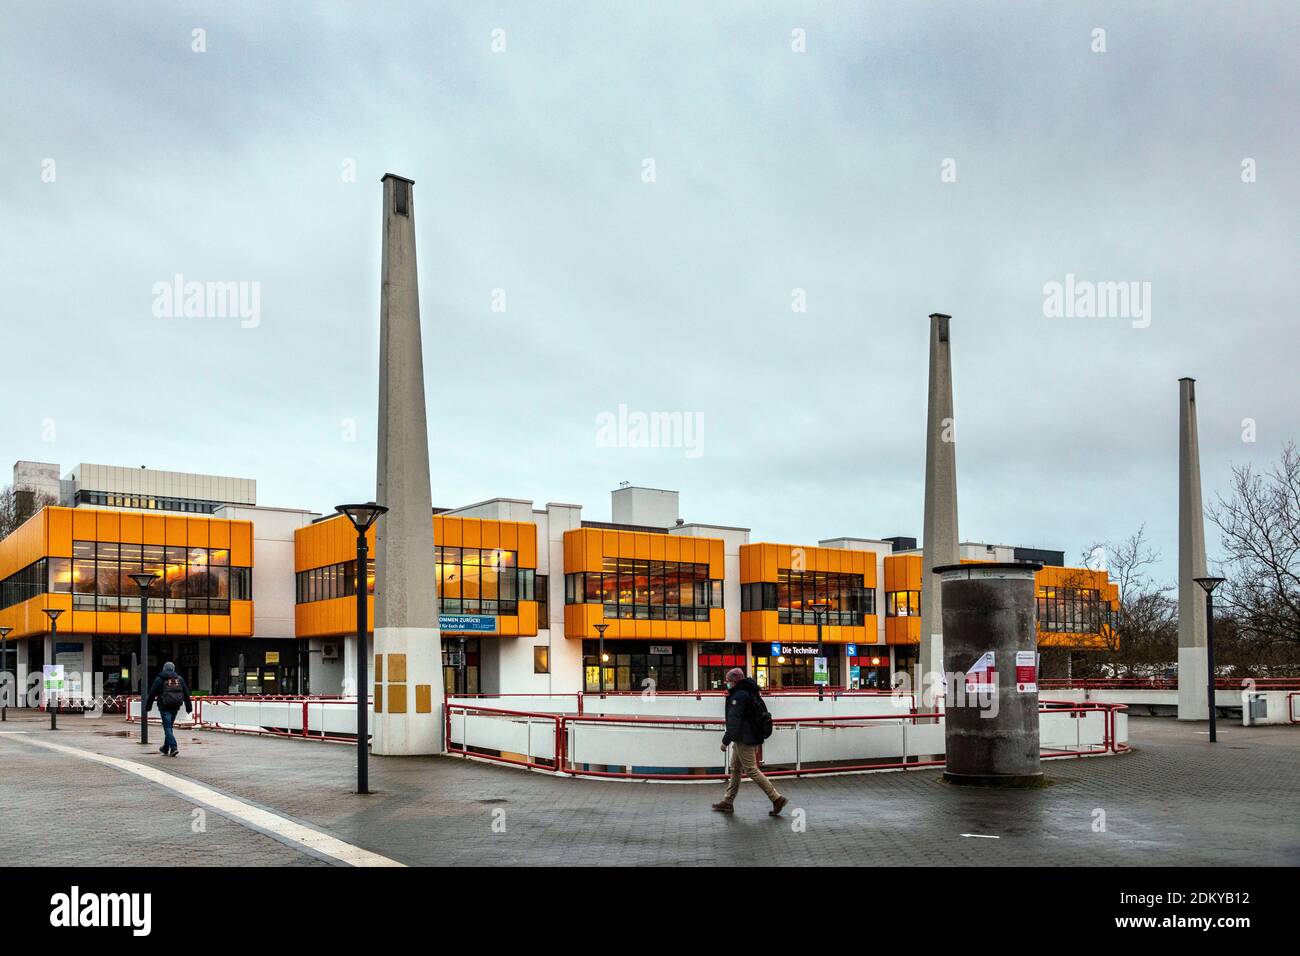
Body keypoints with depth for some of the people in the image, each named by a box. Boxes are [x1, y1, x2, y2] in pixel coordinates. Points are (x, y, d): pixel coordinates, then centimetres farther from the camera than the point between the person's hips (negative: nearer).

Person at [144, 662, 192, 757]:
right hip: (175, 707, 4)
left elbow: (152, 694, 0)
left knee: (167, 727, -4)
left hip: (165, 707, -4)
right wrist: (189, 708, 17)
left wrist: (147, 707, 7)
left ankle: (173, 747, -19)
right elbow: (186, 694, 13)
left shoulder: (160, 679, -1)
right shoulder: (180, 679, 10)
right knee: (169, 726, 17)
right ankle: (165, 748, 27)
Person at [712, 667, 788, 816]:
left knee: (752, 770, -7)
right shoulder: (748, 693, 15)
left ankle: (777, 799, -6)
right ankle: (727, 802, 21)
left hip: (744, 740, -11)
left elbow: (734, 721, -22)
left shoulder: (739, 695, -18)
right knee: (735, 769, 15)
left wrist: (726, 740, -18)